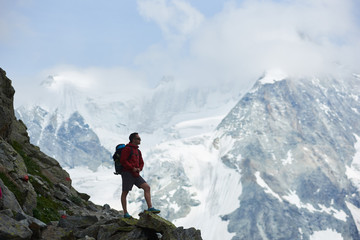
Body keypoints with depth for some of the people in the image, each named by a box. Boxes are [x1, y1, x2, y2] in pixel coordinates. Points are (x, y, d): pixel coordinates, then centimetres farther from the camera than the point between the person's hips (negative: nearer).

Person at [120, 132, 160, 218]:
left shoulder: (138, 151, 18)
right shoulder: (127, 149, -8)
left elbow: (141, 162, 23)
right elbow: (123, 161, -15)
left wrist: (139, 169, 2)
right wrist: (132, 168, -15)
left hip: (136, 175, 8)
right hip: (127, 173, -8)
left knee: (147, 187, -6)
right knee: (125, 193, 0)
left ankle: (150, 207, -11)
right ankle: (125, 213, 6)